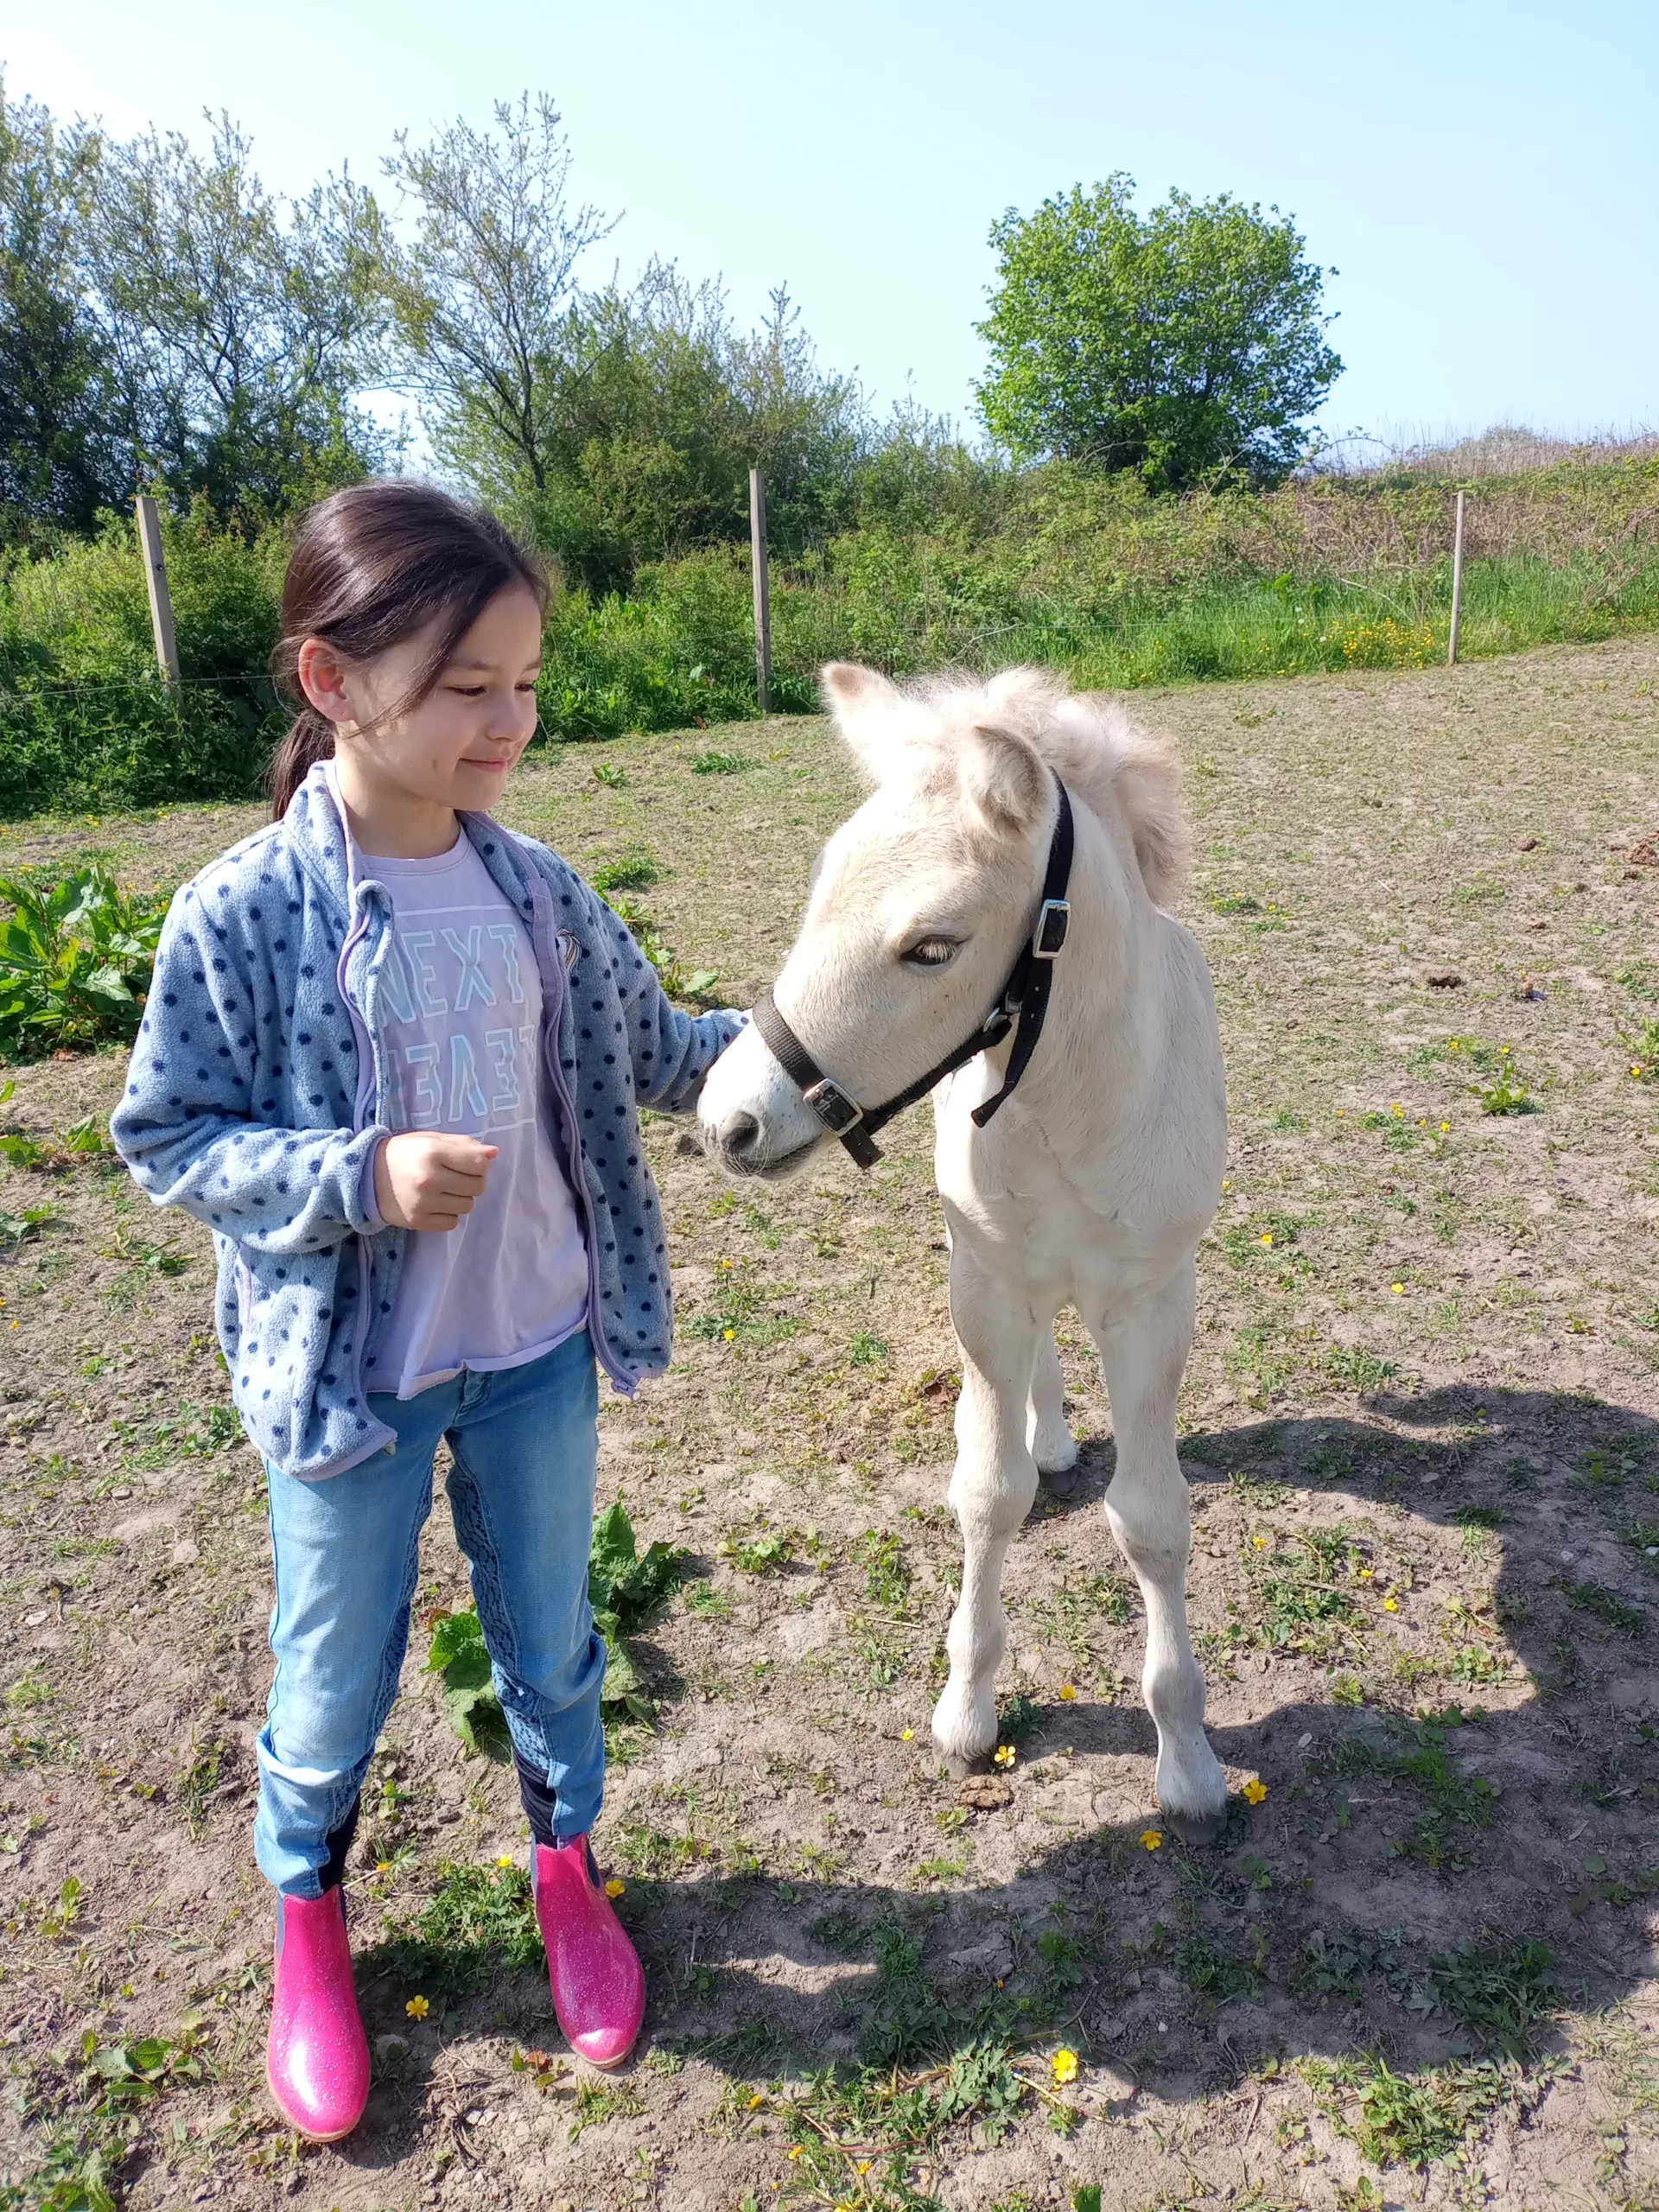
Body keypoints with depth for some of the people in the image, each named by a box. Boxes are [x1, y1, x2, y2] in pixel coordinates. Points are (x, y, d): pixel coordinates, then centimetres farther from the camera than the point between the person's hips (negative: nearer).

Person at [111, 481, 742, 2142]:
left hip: (540, 1354, 3)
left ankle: (566, 1868, 50)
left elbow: (651, 1056, 7)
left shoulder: (539, 893, -5)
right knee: (337, 1683, 17)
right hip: (349, 1374, -3)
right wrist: (361, 1177, -24)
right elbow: (162, 1138, -10)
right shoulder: (241, 916, -17)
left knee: (551, 1643, 21)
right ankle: (307, 1926, 48)